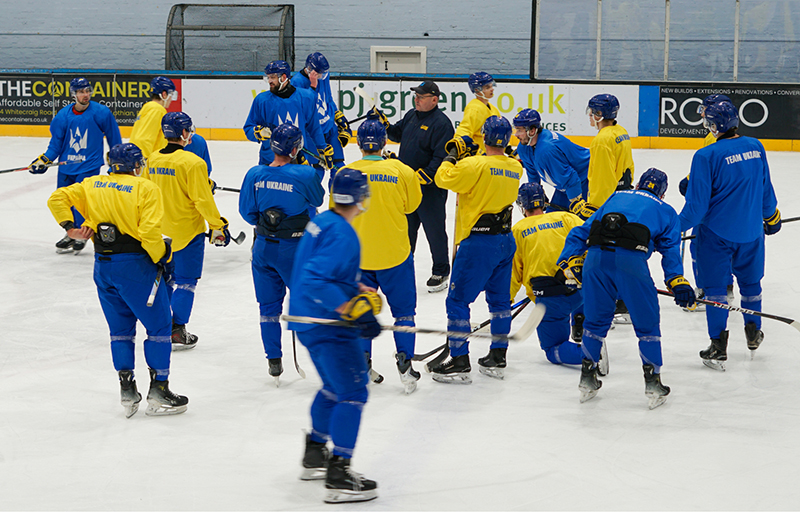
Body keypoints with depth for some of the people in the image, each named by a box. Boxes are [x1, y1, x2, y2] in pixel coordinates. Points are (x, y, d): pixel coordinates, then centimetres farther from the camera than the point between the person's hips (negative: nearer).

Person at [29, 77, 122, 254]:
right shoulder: (63, 115, -2)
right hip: (67, 165, 4)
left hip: (89, 165, -4)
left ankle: (81, 236, 5)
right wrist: (44, 160, -4)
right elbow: (56, 142, 7)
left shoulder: (101, 113, -10)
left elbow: (114, 138, 2)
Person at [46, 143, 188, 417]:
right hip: (135, 265, -5)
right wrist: (163, 258, -5)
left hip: (103, 266, 6)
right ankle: (158, 391, 5)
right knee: (158, 325, 6)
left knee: (120, 328, 17)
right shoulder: (146, 189, -8)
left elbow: (57, 198, 6)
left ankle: (127, 391, 12)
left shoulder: (92, 185, 9)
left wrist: (70, 227, 8)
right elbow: (149, 232, -18)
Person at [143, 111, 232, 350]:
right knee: (186, 280, 2)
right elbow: (202, 199, -18)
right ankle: (177, 331, 0)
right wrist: (218, 226, -8)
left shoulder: (153, 160, 3)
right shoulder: (192, 163, -18)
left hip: (160, 230, 6)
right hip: (187, 231, -6)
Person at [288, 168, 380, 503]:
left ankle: (315, 456, 37)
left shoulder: (322, 222, 9)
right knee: (352, 393, -9)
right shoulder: (342, 235, -22)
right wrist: (354, 310, -30)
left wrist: (362, 291, 15)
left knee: (334, 387, 25)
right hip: (327, 325, -10)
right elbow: (316, 281, -30)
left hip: (309, 320, 10)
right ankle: (338, 476, -13)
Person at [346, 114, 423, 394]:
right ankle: (404, 361, 4)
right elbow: (411, 204, 7)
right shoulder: (401, 171, -10)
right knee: (403, 309, 13)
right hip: (395, 253, 0)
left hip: (358, 255, 1)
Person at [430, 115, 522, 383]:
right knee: (499, 299, 17)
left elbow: (444, 179, -7)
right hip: (506, 239, 7)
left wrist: (450, 159, 10)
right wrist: (468, 156, 16)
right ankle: (497, 358, 22)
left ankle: (459, 362, -2)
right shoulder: (515, 168, 5)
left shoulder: (475, 165, -17)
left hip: (478, 242, -7)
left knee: (457, 300, 0)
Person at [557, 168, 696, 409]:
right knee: (646, 324, 12)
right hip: (631, 260, -3)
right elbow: (670, 250, 13)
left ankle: (587, 380, 27)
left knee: (596, 319, 20)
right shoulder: (666, 212, 26)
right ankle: (653, 383, 13)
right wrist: (678, 282, 6)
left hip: (596, 257, 3)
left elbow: (581, 231, 28)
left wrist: (569, 261, 23)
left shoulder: (615, 198, 34)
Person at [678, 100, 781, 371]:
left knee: (715, 287, 5)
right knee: (750, 280, 23)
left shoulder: (707, 156, -19)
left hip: (717, 232, -5)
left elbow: (698, 204, -17)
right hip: (751, 231, 5)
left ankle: (718, 348, 5)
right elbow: (766, 189, 11)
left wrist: (677, 226, -5)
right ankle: (753, 335, 38)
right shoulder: (756, 148, -2)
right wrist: (771, 216, 26)